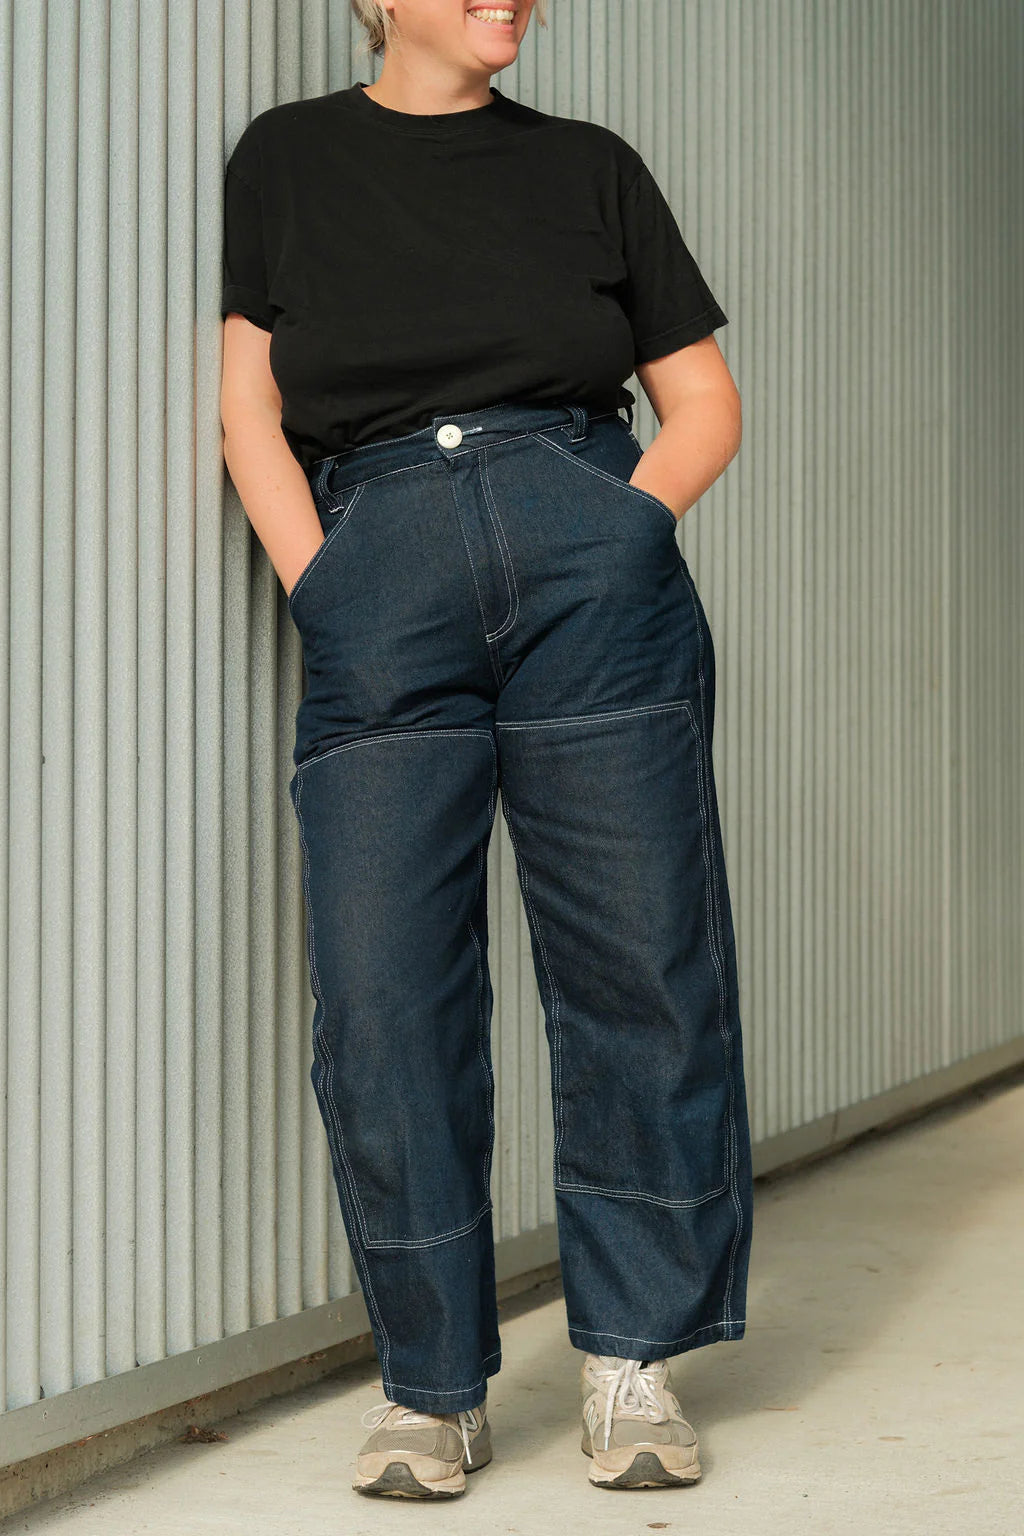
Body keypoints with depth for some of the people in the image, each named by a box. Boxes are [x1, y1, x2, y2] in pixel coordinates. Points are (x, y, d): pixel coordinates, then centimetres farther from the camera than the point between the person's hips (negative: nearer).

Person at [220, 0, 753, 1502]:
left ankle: (631, 1356, 13)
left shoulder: (591, 166, 15)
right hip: (378, 594, 0)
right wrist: (322, 586, -3)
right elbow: (251, 413, 10)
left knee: (640, 963, -1)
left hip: (594, 575, 1)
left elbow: (706, 404, 15)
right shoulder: (286, 158, 15)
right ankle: (432, 1381, 7)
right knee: (381, 996, -6)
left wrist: (624, 529, -1)